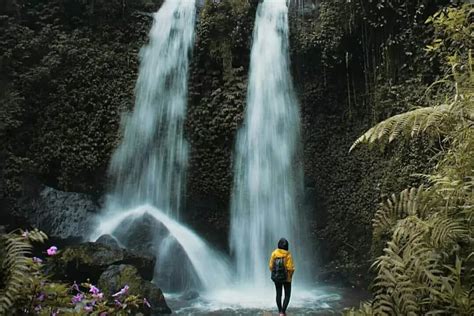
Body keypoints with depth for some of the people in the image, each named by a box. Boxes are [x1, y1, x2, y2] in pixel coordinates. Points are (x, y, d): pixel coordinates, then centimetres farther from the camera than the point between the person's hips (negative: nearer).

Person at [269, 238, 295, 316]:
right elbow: (290, 268, -20)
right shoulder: (288, 255, -17)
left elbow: (271, 266, -5)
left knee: (278, 294, 18)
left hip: (276, 277, 3)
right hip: (286, 278, -3)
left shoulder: (274, 253, -7)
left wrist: (275, 273, 11)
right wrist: (290, 275, 0)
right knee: (287, 295, 10)